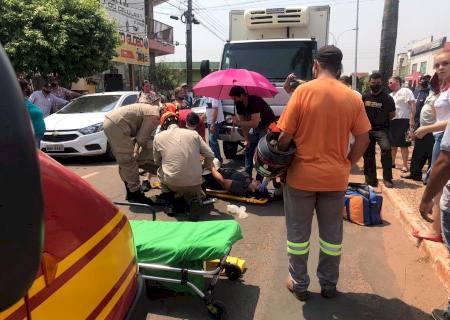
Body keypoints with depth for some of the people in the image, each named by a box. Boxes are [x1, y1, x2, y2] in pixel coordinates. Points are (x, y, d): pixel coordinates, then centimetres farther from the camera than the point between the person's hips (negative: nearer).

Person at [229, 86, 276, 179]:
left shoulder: (255, 101, -32)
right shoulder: (239, 104, -10)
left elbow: (255, 123, -39)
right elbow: (243, 121, -5)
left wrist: (238, 122, -35)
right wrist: (246, 139, -7)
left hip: (268, 126, -8)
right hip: (255, 126, 8)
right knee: (248, 150, 8)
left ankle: (259, 179, -3)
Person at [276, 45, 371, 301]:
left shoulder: (303, 91, -11)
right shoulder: (353, 97, -2)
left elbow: (285, 136, -12)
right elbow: (363, 139, 0)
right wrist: (347, 164, 12)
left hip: (302, 175, -2)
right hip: (336, 178, 3)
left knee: (298, 232, 13)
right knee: (332, 233, 18)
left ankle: (299, 284, 27)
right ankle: (329, 284, 32)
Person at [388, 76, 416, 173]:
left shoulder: (406, 91, -5)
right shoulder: (390, 95, 17)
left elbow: (413, 105, -12)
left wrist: (411, 119, -20)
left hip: (403, 121, -7)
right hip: (392, 121, 7)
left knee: (403, 144, -4)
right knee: (393, 143, 13)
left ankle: (404, 165, 3)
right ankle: (392, 162, 23)